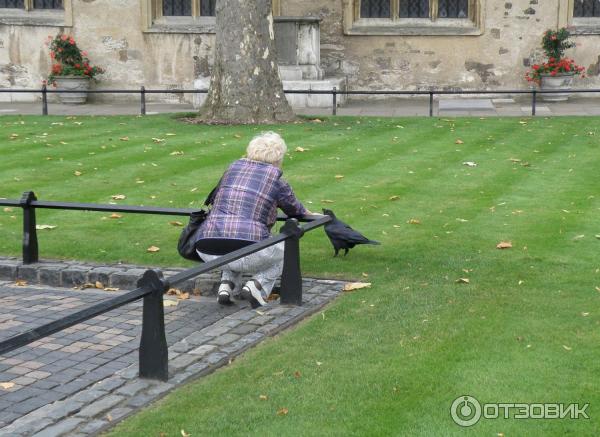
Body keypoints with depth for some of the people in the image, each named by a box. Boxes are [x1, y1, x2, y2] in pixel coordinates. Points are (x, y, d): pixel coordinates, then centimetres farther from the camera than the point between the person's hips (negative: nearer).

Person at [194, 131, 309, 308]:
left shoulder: (233, 168, 19)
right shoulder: (276, 181, 8)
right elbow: (296, 210, 26)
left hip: (206, 251, 5)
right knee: (285, 249, 23)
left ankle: (227, 284, 13)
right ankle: (257, 285, 0)